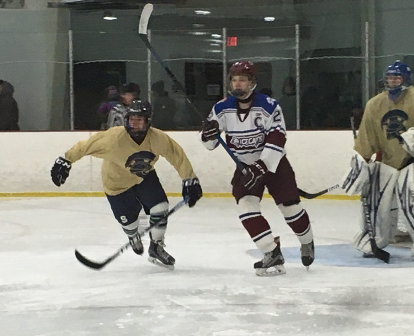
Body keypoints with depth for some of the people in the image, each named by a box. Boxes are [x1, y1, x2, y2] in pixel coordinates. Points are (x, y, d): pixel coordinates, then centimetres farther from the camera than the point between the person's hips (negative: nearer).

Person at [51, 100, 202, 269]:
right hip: (117, 182, -3)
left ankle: (156, 249, 12)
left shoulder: (158, 138, -26)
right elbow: (87, 146, -27)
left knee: (160, 208, -11)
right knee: (129, 222, 3)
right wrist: (65, 161, -25)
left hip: (145, 176, 3)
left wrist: (190, 180, -12)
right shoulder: (114, 138, -35)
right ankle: (134, 236, 43)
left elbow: (177, 155, -13)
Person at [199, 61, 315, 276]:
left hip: (273, 162, -3)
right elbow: (209, 142, -2)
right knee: (246, 206, -17)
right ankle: (272, 254, -13)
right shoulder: (222, 108, -10)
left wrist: (260, 167, -32)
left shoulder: (269, 106, -20)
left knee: (290, 207, 2)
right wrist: (208, 134, -26)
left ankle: (307, 242, 32)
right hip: (244, 165, 3)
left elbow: (277, 141, -24)